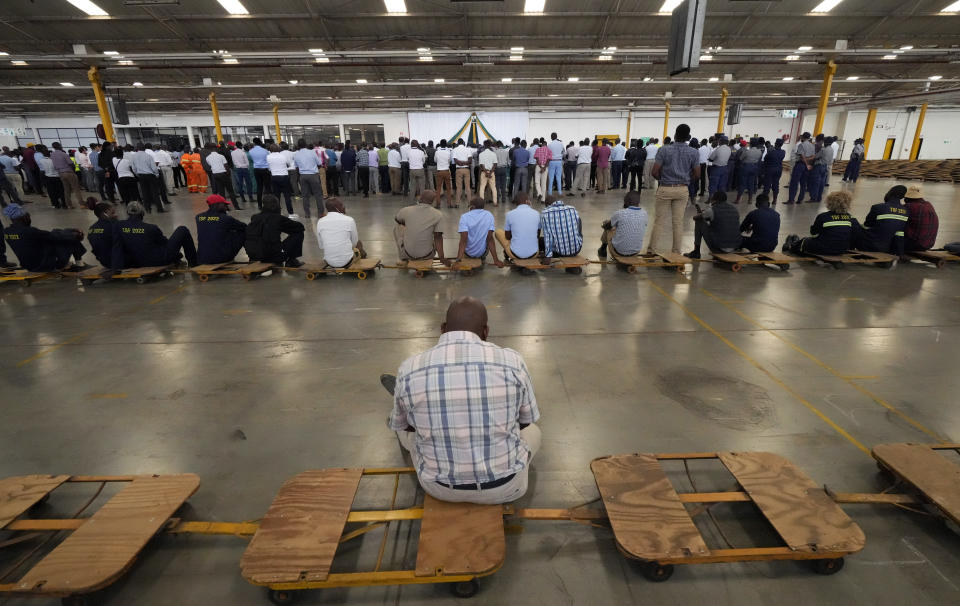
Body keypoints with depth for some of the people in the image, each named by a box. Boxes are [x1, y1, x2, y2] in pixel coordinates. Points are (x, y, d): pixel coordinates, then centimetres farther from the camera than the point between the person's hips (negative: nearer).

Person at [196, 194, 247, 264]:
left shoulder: (198, 217, 3)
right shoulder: (225, 218, -10)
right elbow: (244, 227, 4)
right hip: (222, 258, -6)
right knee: (242, 232, 9)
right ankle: (229, 258, 15)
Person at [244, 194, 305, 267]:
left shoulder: (254, 217, 8)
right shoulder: (278, 218, -7)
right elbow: (300, 226, 4)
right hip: (273, 256, -6)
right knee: (298, 233, 5)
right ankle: (291, 261, 6)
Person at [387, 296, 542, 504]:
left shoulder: (409, 370, -13)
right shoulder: (512, 362, -15)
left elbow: (399, 425, 6)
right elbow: (528, 419, 3)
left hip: (439, 487, 1)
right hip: (504, 487, 0)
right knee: (533, 431, 30)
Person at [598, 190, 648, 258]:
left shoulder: (619, 213, -20)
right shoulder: (644, 214, -7)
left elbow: (607, 226, -3)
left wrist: (605, 223, 22)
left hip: (620, 251, -4)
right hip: (637, 251, 4)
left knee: (607, 229, 22)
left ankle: (603, 249, 45)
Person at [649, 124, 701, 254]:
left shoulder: (664, 150, -7)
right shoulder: (694, 152, 0)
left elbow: (654, 172, -10)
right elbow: (697, 175, 0)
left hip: (665, 189, -2)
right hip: (683, 189, 2)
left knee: (660, 221, 4)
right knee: (678, 221, 9)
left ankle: (653, 249, 6)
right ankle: (676, 251, 16)